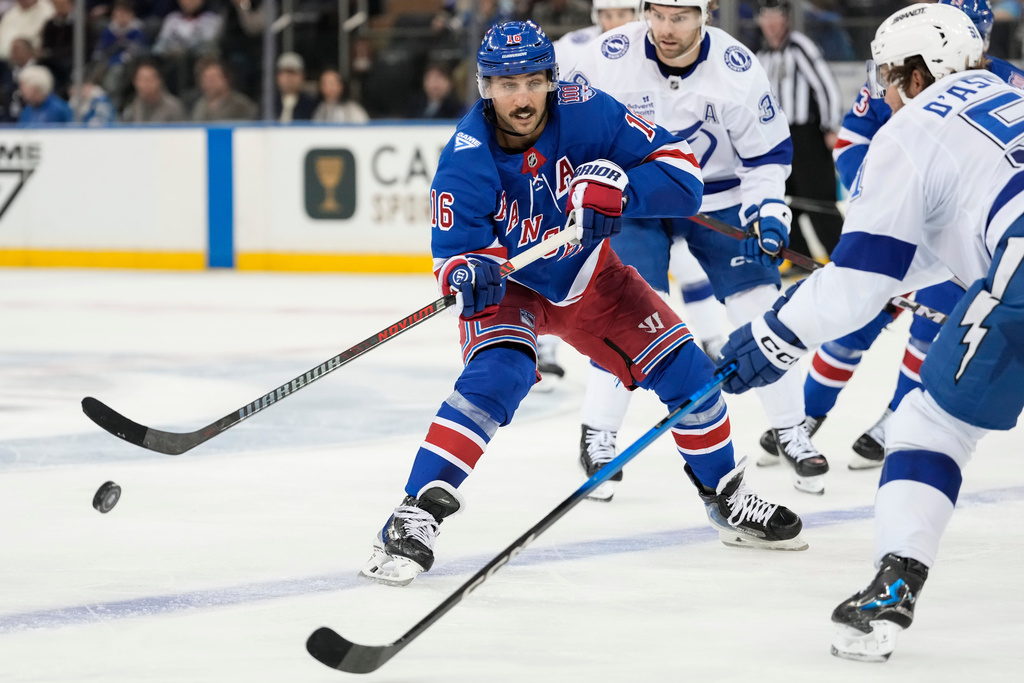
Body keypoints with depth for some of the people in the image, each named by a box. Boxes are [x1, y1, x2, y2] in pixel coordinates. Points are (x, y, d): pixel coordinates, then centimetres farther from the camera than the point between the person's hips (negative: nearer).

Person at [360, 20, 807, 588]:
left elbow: (680, 169, -24)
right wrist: (469, 273, -51)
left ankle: (727, 499, 25)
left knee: (680, 365, 1)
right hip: (509, 289, -3)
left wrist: (612, 188, -40)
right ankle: (415, 518, -30)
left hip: (587, 278, 3)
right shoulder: (466, 157, -28)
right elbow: (454, 248, -27)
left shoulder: (586, 115, -25)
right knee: (495, 376, -30)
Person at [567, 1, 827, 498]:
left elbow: (769, 150, -7)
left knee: (760, 307, -3)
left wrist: (769, 207, -20)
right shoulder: (611, 57, -19)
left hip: (718, 199, 1)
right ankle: (596, 436, -3)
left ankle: (791, 433, 12)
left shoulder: (736, 68, -17)